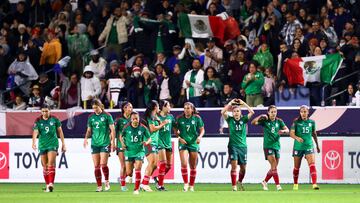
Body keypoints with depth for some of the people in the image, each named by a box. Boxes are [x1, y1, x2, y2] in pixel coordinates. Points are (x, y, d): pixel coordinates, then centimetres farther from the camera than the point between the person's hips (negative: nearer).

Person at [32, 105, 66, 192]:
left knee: (51, 163, -17)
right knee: (45, 166, 6)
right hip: (42, 145, 2)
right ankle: (47, 185, 14)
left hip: (53, 143, -2)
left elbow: (60, 131, 7)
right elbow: (35, 132, -14)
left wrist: (63, 144, 7)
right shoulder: (38, 121, -1)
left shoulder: (54, 119, 0)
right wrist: (34, 142, -31)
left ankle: (51, 184, -23)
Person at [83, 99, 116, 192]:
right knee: (96, 166, 1)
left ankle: (107, 181, 9)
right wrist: (86, 138, -3)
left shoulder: (107, 116, -2)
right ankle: (99, 186, 7)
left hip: (105, 143, -4)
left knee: (103, 164, -13)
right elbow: (89, 130, 17)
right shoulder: (91, 117, 9)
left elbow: (112, 129, -1)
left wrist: (113, 141, -8)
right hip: (94, 144, 4)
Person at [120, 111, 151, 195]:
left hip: (139, 151, -2)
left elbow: (149, 138, 1)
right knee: (129, 172, 3)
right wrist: (123, 143, -4)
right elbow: (121, 136, 13)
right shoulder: (127, 127, -4)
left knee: (137, 170, -15)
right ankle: (130, 175, 42)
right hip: (129, 151, 2)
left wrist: (147, 142, -21)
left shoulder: (143, 128, -7)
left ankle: (136, 189, -7)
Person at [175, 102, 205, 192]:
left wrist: (200, 136, -14)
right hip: (183, 143, 0)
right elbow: (176, 130, 8)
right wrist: (179, 138, -9)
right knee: (184, 164, -16)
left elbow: (202, 129, 5)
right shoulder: (180, 118, 0)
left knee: (193, 166, 5)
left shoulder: (197, 118, -1)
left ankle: (191, 185, 17)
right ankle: (185, 183, -3)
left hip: (193, 143, 0)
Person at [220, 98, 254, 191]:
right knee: (234, 166, -14)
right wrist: (230, 103, -10)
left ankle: (240, 182, 35)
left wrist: (243, 103, -5)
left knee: (243, 168, 8)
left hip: (243, 146, 2)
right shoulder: (230, 120, 0)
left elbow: (252, 112, -8)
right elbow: (223, 112, -14)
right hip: (233, 146, -2)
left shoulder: (244, 120, 4)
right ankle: (234, 186, -11)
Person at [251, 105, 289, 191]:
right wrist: (261, 116, -28)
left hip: (276, 145, 5)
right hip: (268, 146, -5)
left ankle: (264, 182, 27)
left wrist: (283, 131, -27)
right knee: (274, 166, -15)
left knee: (274, 168, 8)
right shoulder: (265, 121, -3)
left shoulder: (279, 121, 7)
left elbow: (287, 130, -5)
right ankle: (278, 185, -16)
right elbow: (253, 122, -15)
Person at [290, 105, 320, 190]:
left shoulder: (311, 122, 4)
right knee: (296, 167, 10)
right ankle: (295, 184, 30)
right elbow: (291, 133, -10)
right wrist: (297, 138, -31)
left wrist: (317, 145, 24)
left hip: (309, 146, 1)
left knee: (312, 164, -17)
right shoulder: (296, 122, -4)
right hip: (298, 147, -1)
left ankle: (314, 184, -24)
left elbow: (314, 134, 17)